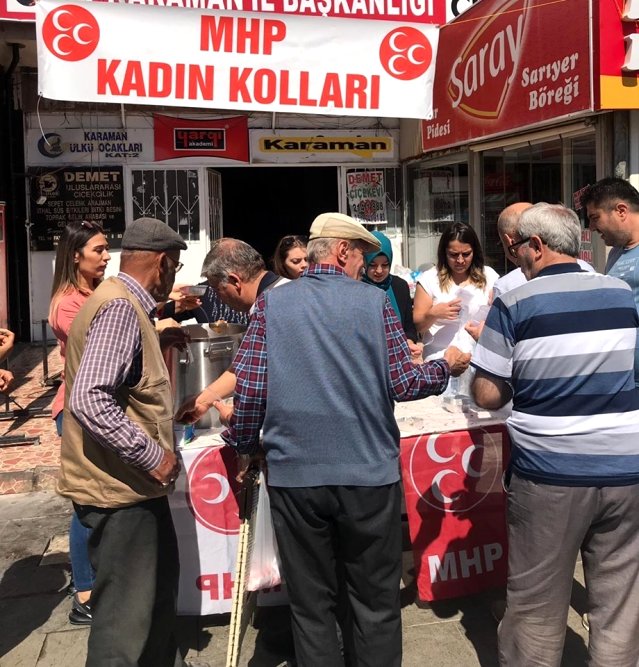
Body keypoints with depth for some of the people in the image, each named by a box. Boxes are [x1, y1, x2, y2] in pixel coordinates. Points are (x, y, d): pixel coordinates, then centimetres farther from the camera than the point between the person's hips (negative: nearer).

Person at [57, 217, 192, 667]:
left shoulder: (125, 302, 11)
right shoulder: (121, 307, -21)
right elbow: (90, 400, -31)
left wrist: (157, 342, 21)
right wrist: (153, 455, -26)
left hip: (137, 481, 11)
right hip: (120, 488, -11)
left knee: (160, 580, 25)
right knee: (126, 613, 0)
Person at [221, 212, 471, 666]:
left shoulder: (272, 303, 1)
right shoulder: (374, 301, -3)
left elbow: (249, 386, -4)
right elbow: (402, 384, -4)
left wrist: (243, 447, 10)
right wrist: (446, 367, 15)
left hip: (294, 475, 1)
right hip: (369, 474, -1)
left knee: (312, 607, 13)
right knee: (376, 604, 13)